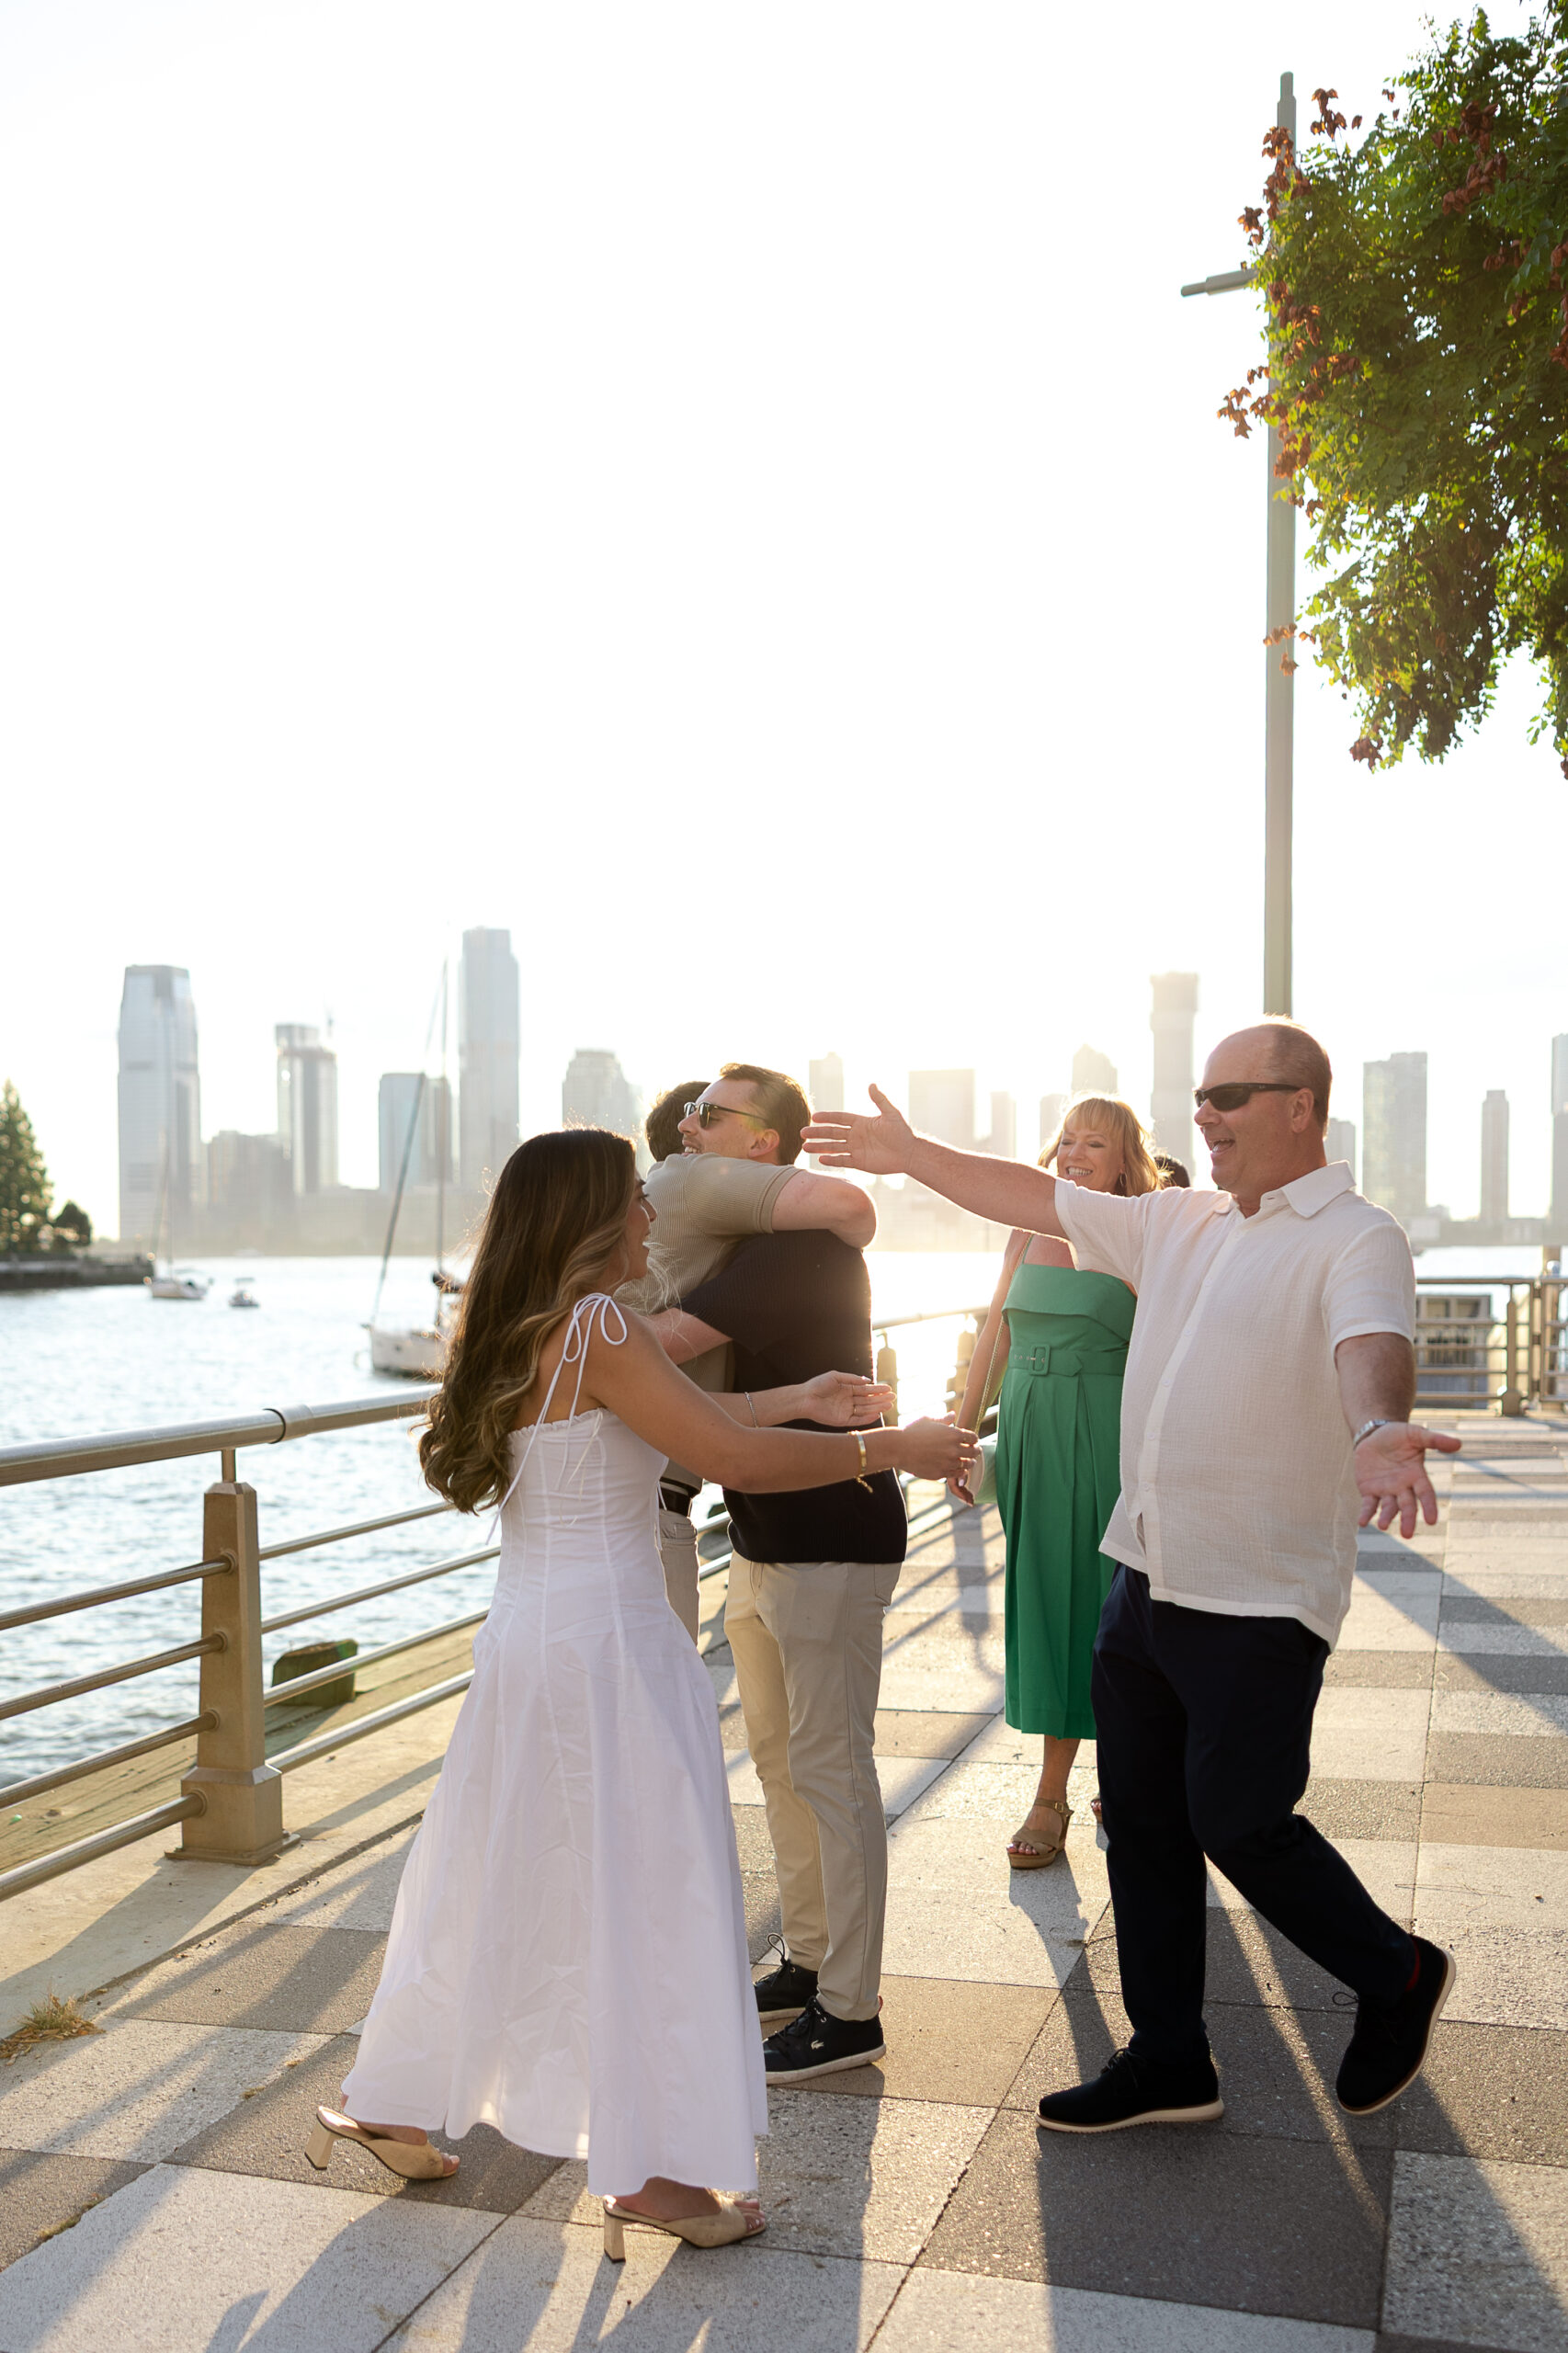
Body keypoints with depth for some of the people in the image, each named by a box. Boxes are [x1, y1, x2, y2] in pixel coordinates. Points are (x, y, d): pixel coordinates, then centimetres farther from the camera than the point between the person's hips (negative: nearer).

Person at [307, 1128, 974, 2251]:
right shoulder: (597, 1329, -18)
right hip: (603, 1643, -9)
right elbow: (736, 1457, -22)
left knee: (490, 1884, 20)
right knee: (647, 1896, 3)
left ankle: (391, 2105, 32)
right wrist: (892, 1447, -12)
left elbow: (671, 1417, 19)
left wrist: (797, 1399, 20)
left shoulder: (527, 1334, 11)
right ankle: (650, 2169, 15)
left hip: (529, 1639, 9)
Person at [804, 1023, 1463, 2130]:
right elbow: (1041, 1201, 17)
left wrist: (1378, 1432, -55)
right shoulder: (1180, 1224, 10)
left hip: (1259, 1594, -8)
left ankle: (1400, 1978, 28)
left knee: (1240, 1824, -1)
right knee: (1143, 1822, 13)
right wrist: (909, 1153, 18)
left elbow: (1372, 1343, -34)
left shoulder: (1355, 1239, -13)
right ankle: (1169, 2063, 29)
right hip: (1148, 1576, 8)